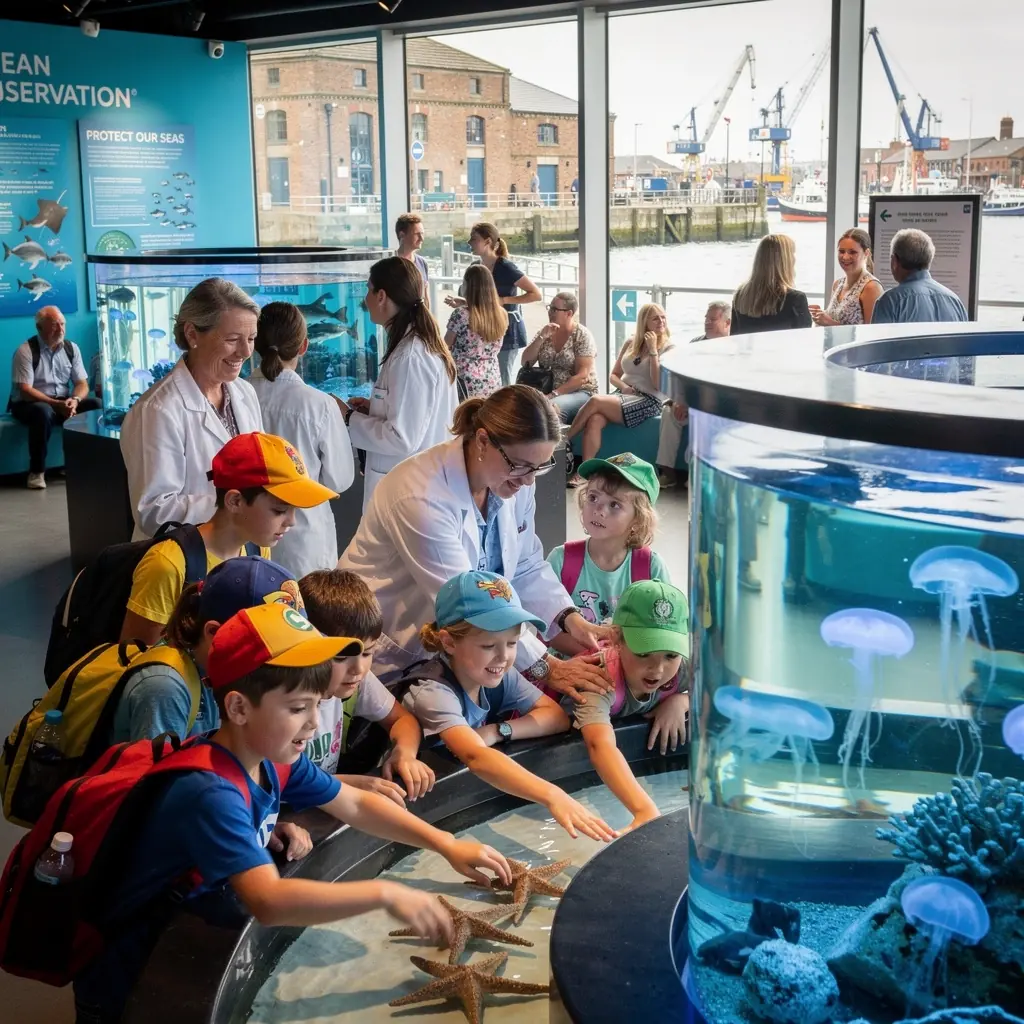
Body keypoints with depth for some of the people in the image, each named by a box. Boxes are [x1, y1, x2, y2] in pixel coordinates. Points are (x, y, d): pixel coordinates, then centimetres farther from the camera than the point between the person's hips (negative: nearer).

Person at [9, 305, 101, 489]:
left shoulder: (71, 348, 3)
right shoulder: (25, 351, -12)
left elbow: (82, 383, 2)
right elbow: (25, 391, -19)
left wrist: (74, 400, -22)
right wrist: (57, 404, -29)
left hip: (64, 402, 5)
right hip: (30, 404, -5)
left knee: (97, 405, -18)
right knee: (43, 411, -40)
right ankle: (37, 471, -24)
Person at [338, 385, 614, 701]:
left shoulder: (513, 481, -7)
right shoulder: (423, 497, -31)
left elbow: (526, 568, 2)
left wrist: (570, 619, -16)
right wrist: (544, 669, -28)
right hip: (389, 658, -7)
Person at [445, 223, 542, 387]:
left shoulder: (505, 267, -17)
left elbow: (536, 294, -18)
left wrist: (504, 300, -21)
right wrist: (461, 302, 0)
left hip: (506, 330, -8)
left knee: (501, 383, -4)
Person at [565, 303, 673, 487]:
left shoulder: (669, 348, -1)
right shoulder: (631, 343, 15)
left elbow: (658, 384, -12)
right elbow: (614, 375, 19)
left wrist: (653, 350, -14)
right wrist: (623, 386, -3)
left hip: (650, 401, -5)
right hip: (625, 396, 5)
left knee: (595, 401, -26)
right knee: (595, 419, -29)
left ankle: (564, 441, -10)